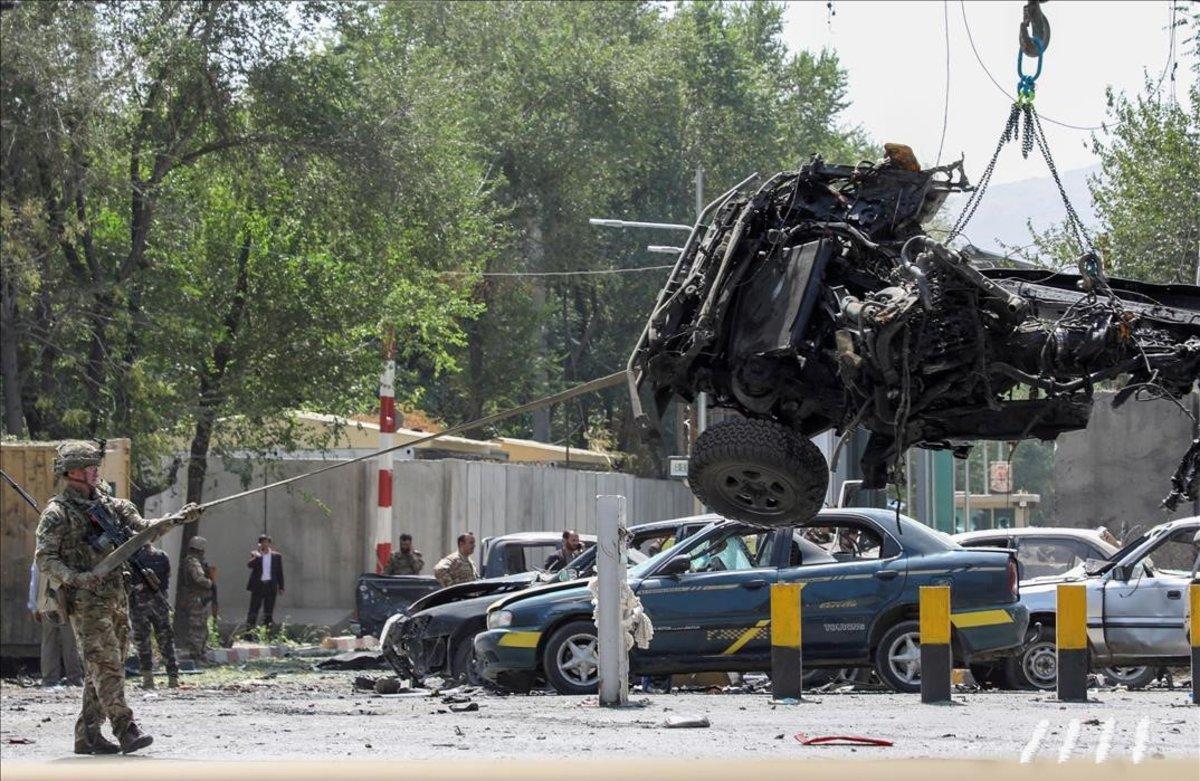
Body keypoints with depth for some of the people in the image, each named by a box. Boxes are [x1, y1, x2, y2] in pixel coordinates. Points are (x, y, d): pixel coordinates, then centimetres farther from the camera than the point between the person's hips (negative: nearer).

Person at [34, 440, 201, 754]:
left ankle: (87, 734, 12)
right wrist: (78, 578, -23)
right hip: (86, 601, -7)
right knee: (107, 666, -13)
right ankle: (126, 731, -17)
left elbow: (143, 529, 12)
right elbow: (45, 560, -9)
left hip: (116, 599, 7)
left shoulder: (110, 505, 15)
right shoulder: (58, 512, -5)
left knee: (100, 670, 8)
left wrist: (179, 518, -2)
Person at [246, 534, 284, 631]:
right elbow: (250, 565, -14)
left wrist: (281, 587, 7)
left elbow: (279, 572, 10)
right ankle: (249, 629, -4)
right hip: (258, 585, -1)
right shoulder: (255, 554, 4)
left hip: (270, 586, 1)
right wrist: (257, 555, -25)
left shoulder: (276, 556, 7)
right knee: (254, 608, -4)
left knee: (269, 610, 4)